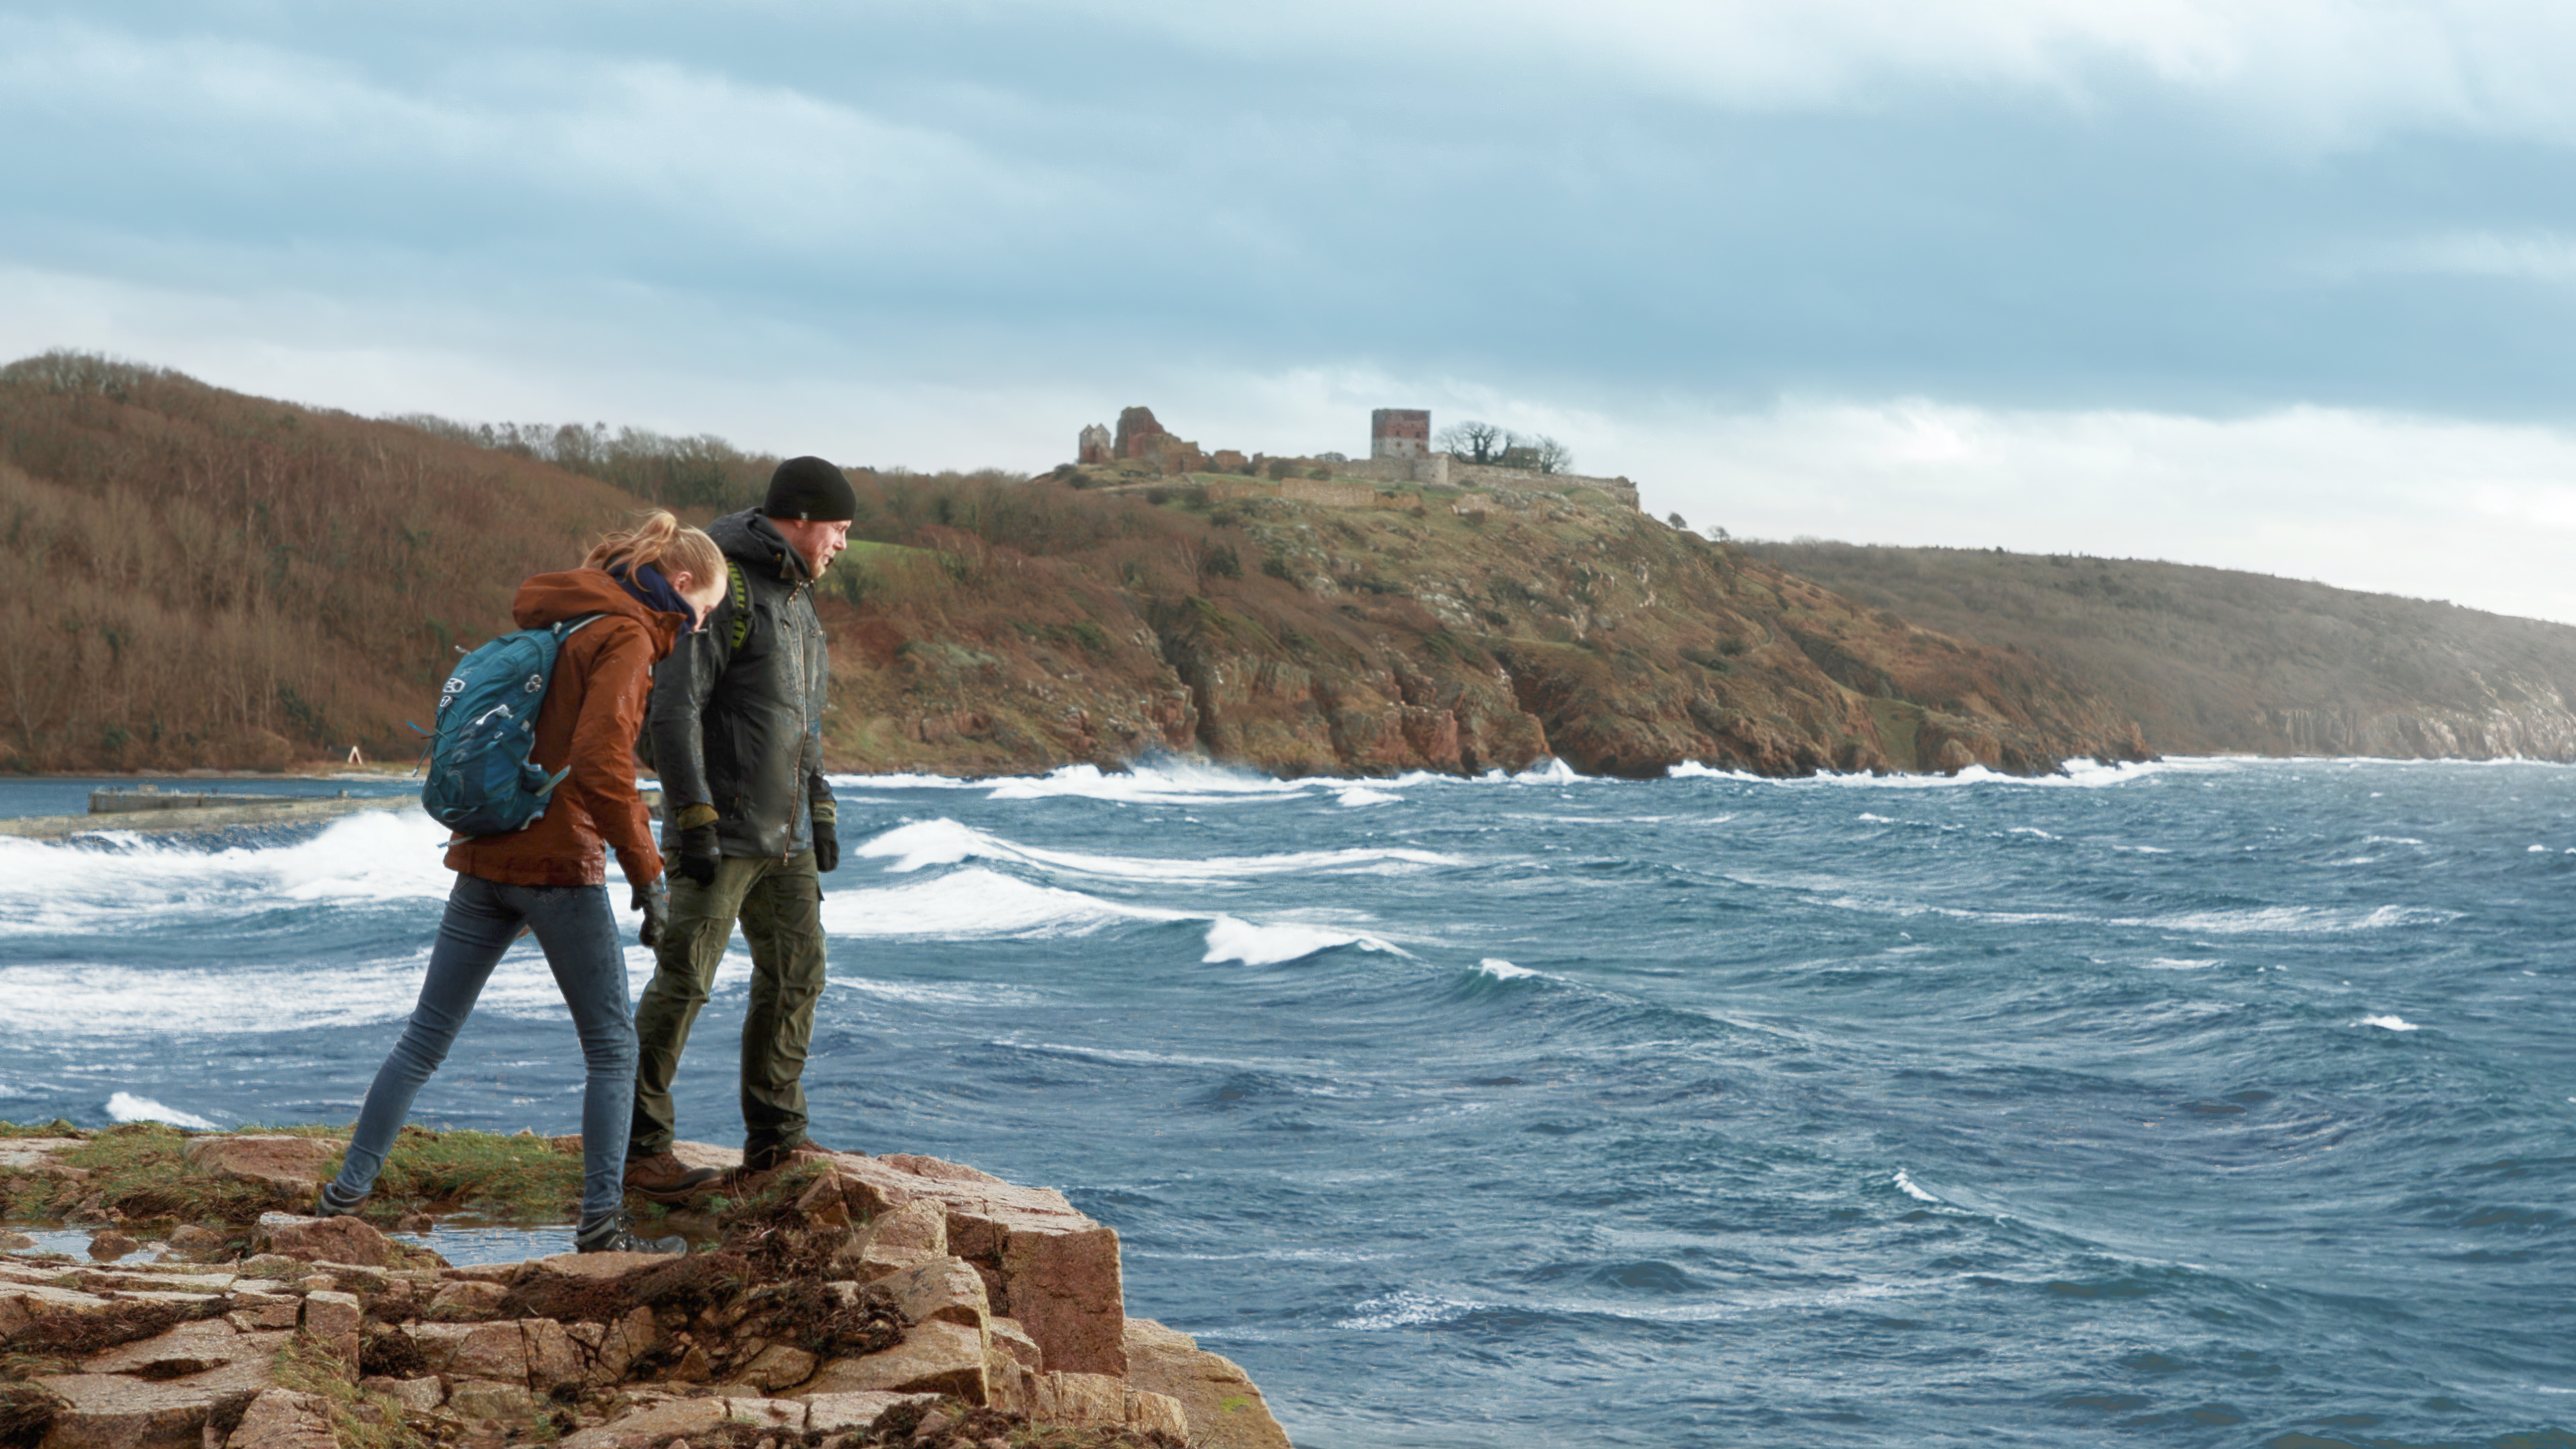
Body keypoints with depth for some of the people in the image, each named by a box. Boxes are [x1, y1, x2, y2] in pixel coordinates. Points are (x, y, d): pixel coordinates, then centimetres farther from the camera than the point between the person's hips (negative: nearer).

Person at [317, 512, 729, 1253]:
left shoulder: (561, 621, 16)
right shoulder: (624, 638, -10)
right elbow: (601, 766, -22)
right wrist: (647, 874, -17)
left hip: (486, 857, 8)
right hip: (559, 864, -8)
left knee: (425, 1036, 11)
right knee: (611, 1048, 3)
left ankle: (347, 1192, 12)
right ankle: (602, 1222, 3)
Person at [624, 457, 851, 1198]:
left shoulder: (794, 601, 16)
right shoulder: (719, 589, -13)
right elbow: (671, 708, -19)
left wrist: (821, 815, 19)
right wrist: (693, 819, -23)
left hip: (785, 835, 9)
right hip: (720, 831, -9)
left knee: (796, 975, 8)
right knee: (683, 982, -8)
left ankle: (775, 1140, 17)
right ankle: (640, 1149, -2)